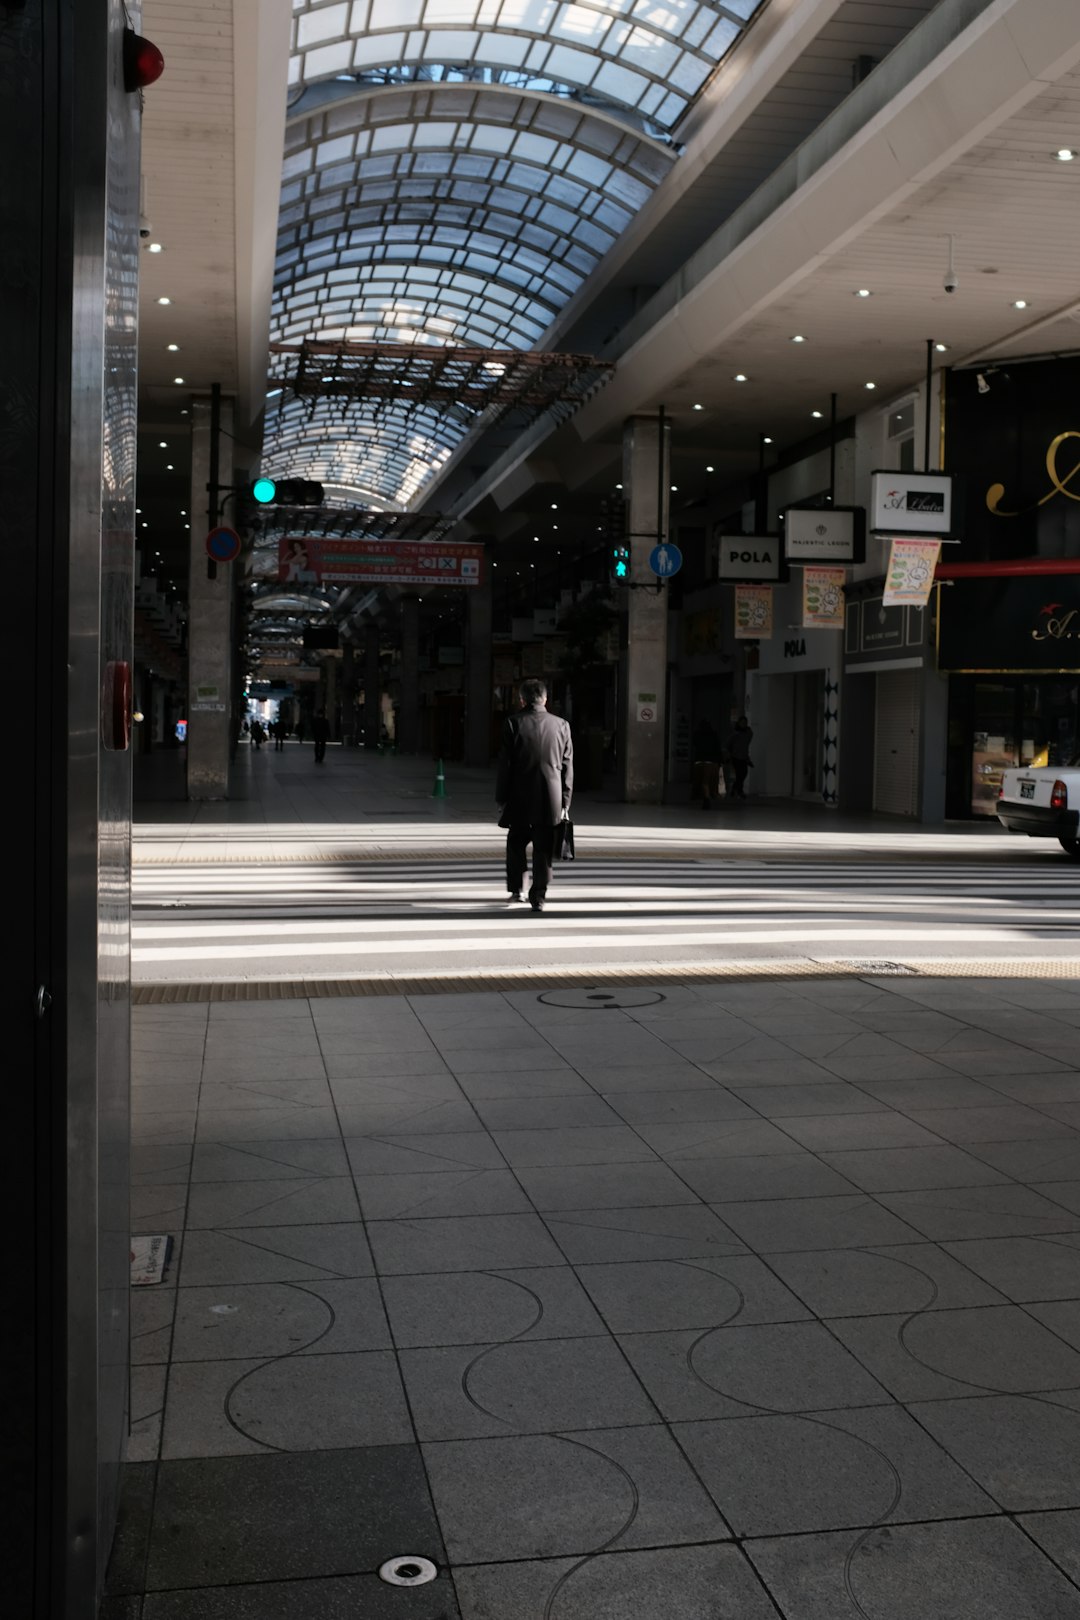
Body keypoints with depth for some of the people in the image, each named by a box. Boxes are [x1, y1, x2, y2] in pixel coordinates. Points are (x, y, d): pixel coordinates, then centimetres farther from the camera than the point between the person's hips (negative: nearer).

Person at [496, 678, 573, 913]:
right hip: (551, 799, 1)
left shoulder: (514, 724, -5)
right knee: (543, 848, 5)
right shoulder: (561, 726, 3)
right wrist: (565, 802, 10)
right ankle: (538, 895, 2)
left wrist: (501, 798, 3)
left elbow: (505, 764, -5)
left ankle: (516, 889, 18)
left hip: (520, 797, -1)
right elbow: (567, 768, 5)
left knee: (516, 843, 17)